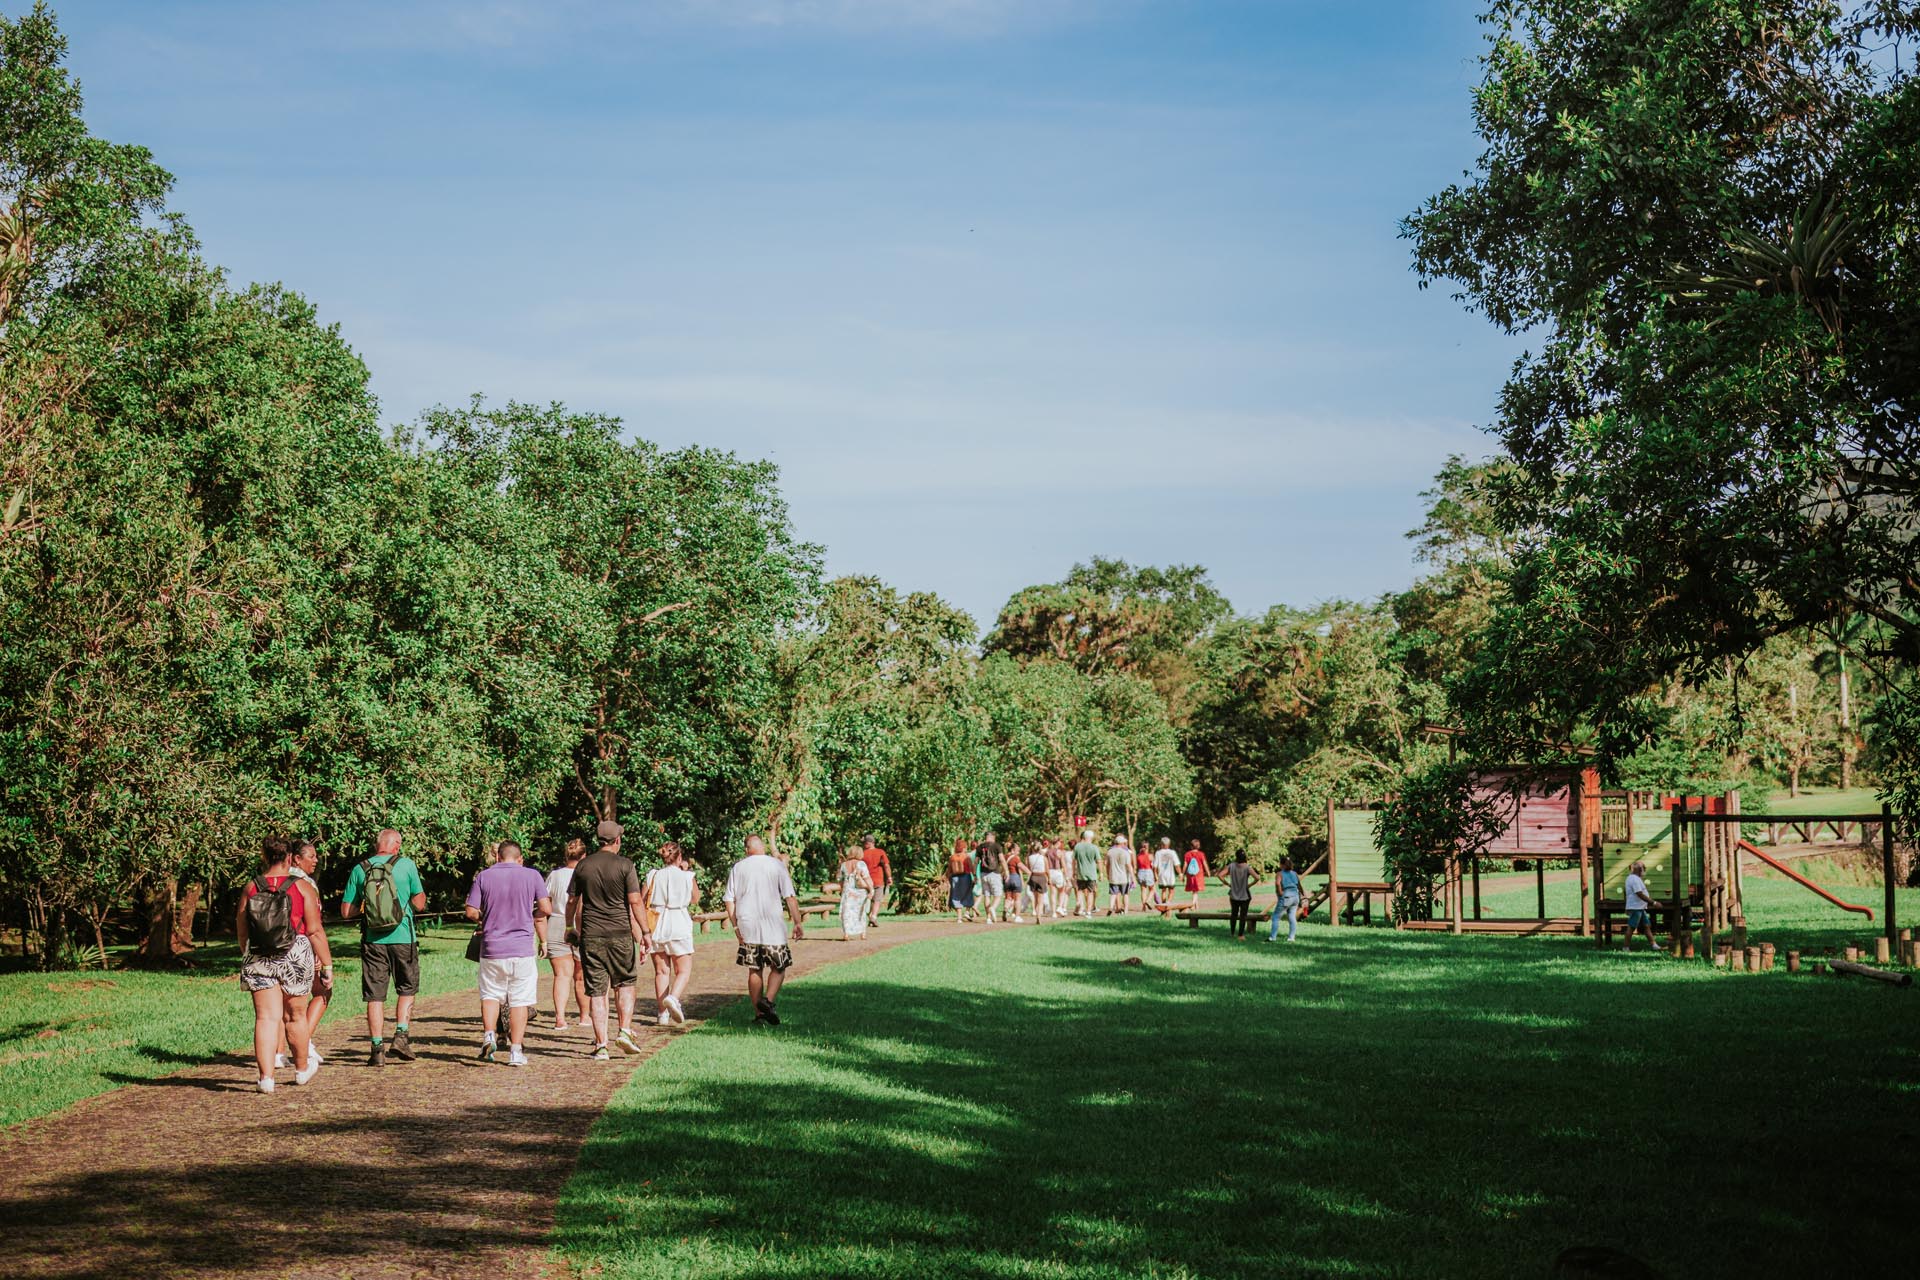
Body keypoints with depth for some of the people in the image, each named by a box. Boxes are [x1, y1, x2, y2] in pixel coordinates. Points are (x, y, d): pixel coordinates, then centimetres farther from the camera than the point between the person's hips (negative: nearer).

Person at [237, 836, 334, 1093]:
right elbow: (315, 931, -7)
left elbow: (241, 932, 8)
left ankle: (266, 1075, -10)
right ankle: (302, 1068, 32)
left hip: (259, 960, 1)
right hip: (295, 957, -1)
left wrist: (248, 956, 24)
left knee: (266, 1017, 1)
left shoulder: (251, 888, 1)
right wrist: (327, 963, 1)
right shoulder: (301, 888, -5)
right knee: (295, 1016, 14)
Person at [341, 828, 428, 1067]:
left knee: (375, 996, 5)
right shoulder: (406, 865, -6)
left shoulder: (359, 870, 0)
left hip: (373, 941, 1)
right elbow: (419, 903, -1)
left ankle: (378, 1049, 3)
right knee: (407, 990, 17)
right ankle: (401, 1035, 3)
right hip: (403, 938, -1)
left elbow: (346, 911, 2)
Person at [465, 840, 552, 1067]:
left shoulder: (484, 877, 2)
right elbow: (546, 909, -3)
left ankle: (489, 1036, -2)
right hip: (522, 948, -1)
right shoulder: (532, 876, 0)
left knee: (490, 994, 16)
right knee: (520, 1000, 4)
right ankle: (516, 1050, 2)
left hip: (491, 947, 1)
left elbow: (471, 912, 0)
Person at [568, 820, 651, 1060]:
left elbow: (572, 901, 11)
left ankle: (601, 1045, 2)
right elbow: (635, 901, -7)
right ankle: (625, 1031, 2)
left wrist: (570, 927, 26)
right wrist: (645, 932, -2)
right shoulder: (624, 864, -4)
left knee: (596, 991, 3)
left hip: (590, 935, 2)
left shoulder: (583, 865, 5)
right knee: (625, 983, 16)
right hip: (620, 933, -2)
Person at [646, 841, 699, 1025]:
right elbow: (695, 898, 15)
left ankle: (662, 1013, 8)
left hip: (656, 927, 2)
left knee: (661, 971, 10)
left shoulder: (653, 876, 2)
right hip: (679, 927, -2)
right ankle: (673, 997, -24)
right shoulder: (687, 877, -2)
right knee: (684, 970, 4)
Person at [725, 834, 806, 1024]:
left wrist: (735, 926, 11)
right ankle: (768, 1000, -15)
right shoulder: (776, 865, -1)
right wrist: (798, 923, -1)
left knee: (754, 969, 11)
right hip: (773, 927, -3)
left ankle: (759, 1013, 10)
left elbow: (729, 900, 5)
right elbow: (790, 897, -6)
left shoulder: (738, 868, 6)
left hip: (747, 926, 3)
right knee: (779, 967, 8)